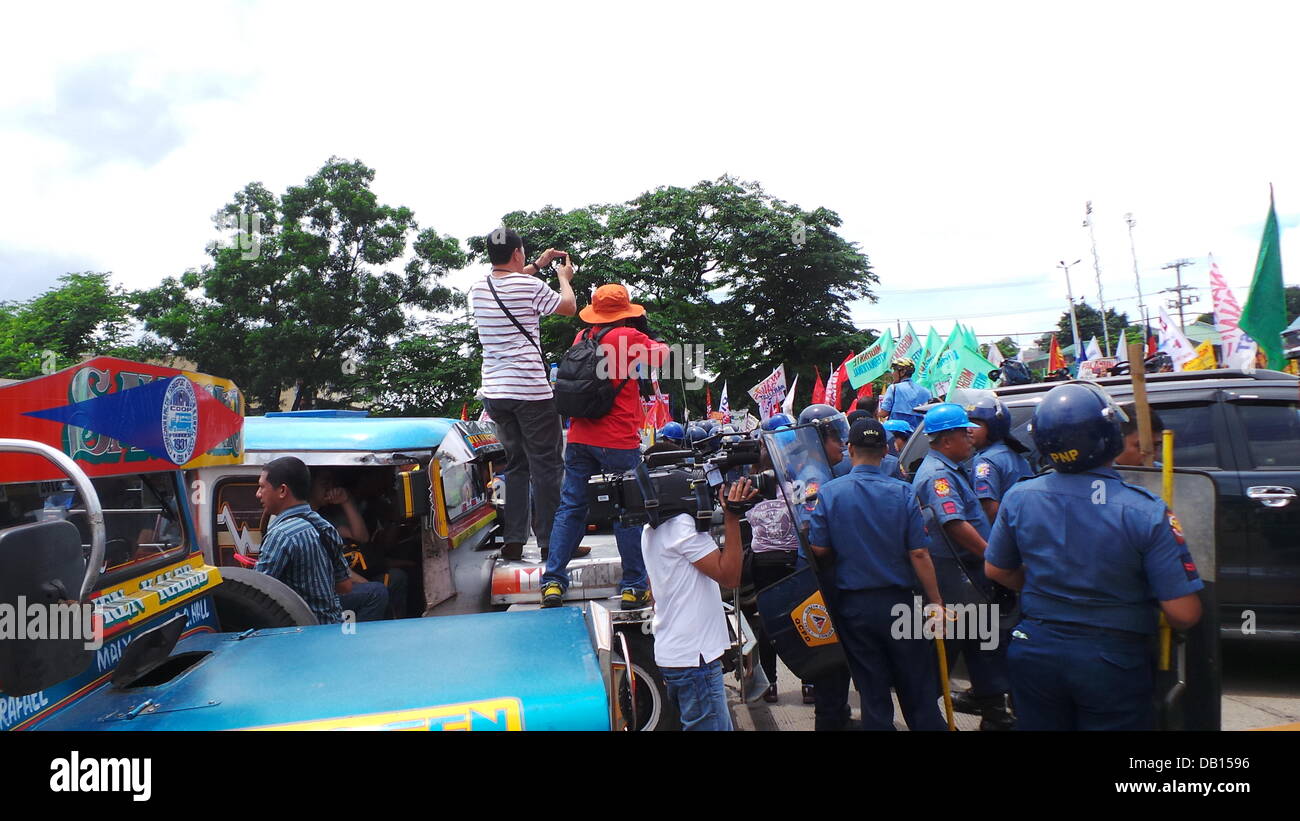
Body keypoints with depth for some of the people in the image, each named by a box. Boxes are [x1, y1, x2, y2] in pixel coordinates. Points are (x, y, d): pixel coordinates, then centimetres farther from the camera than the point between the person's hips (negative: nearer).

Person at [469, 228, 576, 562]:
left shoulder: (478, 289, 10)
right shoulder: (530, 286, -7)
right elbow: (569, 307, 9)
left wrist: (536, 266, 39)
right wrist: (565, 277, 26)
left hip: (494, 391, 6)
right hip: (531, 390, -6)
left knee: (516, 463, 15)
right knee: (546, 465, 1)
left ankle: (513, 541, 13)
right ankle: (550, 541, 4)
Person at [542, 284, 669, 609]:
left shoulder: (582, 337, 9)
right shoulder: (629, 337, -8)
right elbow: (663, 355, 6)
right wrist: (645, 332, 19)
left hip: (579, 437, 5)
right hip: (619, 441, -5)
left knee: (570, 508, 9)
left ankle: (553, 582, 8)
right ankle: (634, 588, 10)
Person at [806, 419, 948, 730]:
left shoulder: (829, 492, -8)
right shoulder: (902, 492, -9)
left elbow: (819, 550, -6)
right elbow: (919, 554, -10)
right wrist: (936, 602, -2)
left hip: (852, 605, 0)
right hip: (898, 601, 0)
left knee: (873, 694, 11)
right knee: (918, 690, 13)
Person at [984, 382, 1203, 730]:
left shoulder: (1019, 497, -9)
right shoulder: (1146, 512, -19)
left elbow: (996, 571, 6)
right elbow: (1183, 614, -17)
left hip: (1035, 652, 3)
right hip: (1112, 663, -3)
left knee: (1039, 723, 19)